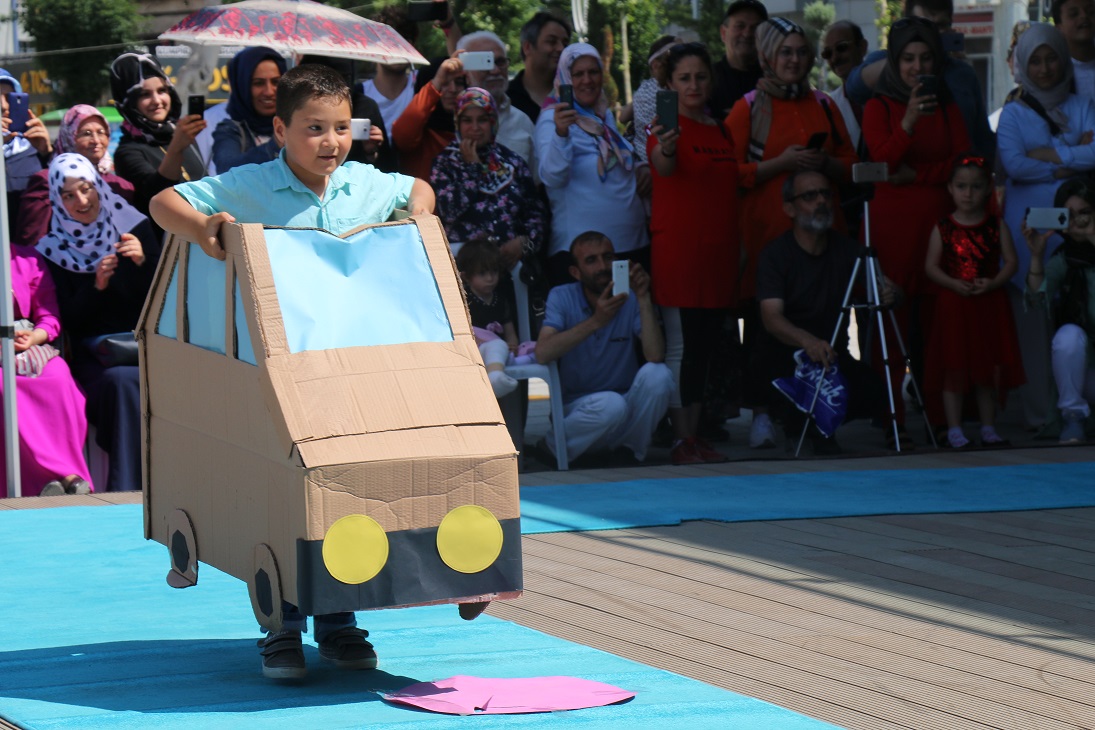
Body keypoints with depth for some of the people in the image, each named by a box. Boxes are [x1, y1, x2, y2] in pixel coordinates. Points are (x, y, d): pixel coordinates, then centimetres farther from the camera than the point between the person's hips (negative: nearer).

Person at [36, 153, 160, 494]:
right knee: (122, 380, -35)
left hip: (145, 339, 1)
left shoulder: (135, 226, 8)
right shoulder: (55, 249, 6)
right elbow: (68, 320, 3)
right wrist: (96, 285, -12)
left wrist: (143, 261, -10)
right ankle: (124, 488, -30)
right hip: (94, 350, -1)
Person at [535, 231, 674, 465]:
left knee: (658, 374, -26)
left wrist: (644, 300, -27)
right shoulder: (562, 297, -6)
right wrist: (595, 322, -33)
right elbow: (542, 354, -25)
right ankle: (552, 447, -8)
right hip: (578, 408, -2)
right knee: (611, 405, -34)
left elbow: (655, 356, -20)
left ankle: (630, 450, -6)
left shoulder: (630, 298, -4)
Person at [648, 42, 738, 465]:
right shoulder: (669, 126, -7)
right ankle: (680, 441, -5)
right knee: (680, 346, -7)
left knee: (706, 345, 9)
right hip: (677, 250, -7)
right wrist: (665, 148, -51)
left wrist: (736, 247, 12)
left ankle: (696, 436, 14)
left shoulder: (721, 130, 14)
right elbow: (662, 166, -28)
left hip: (718, 251, 7)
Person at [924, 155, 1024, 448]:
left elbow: (1011, 261, 2)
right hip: (953, 304, -2)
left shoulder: (996, 227, 4)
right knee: (954, 367, -3)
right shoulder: (943, 229, 1)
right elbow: (931, 266, -1)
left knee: (989, 368, 6)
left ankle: (988, 428, 15)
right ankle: (954, 430, 2)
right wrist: (954, 284, -17)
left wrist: (993, 283, -15)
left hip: (990, 303, 2)